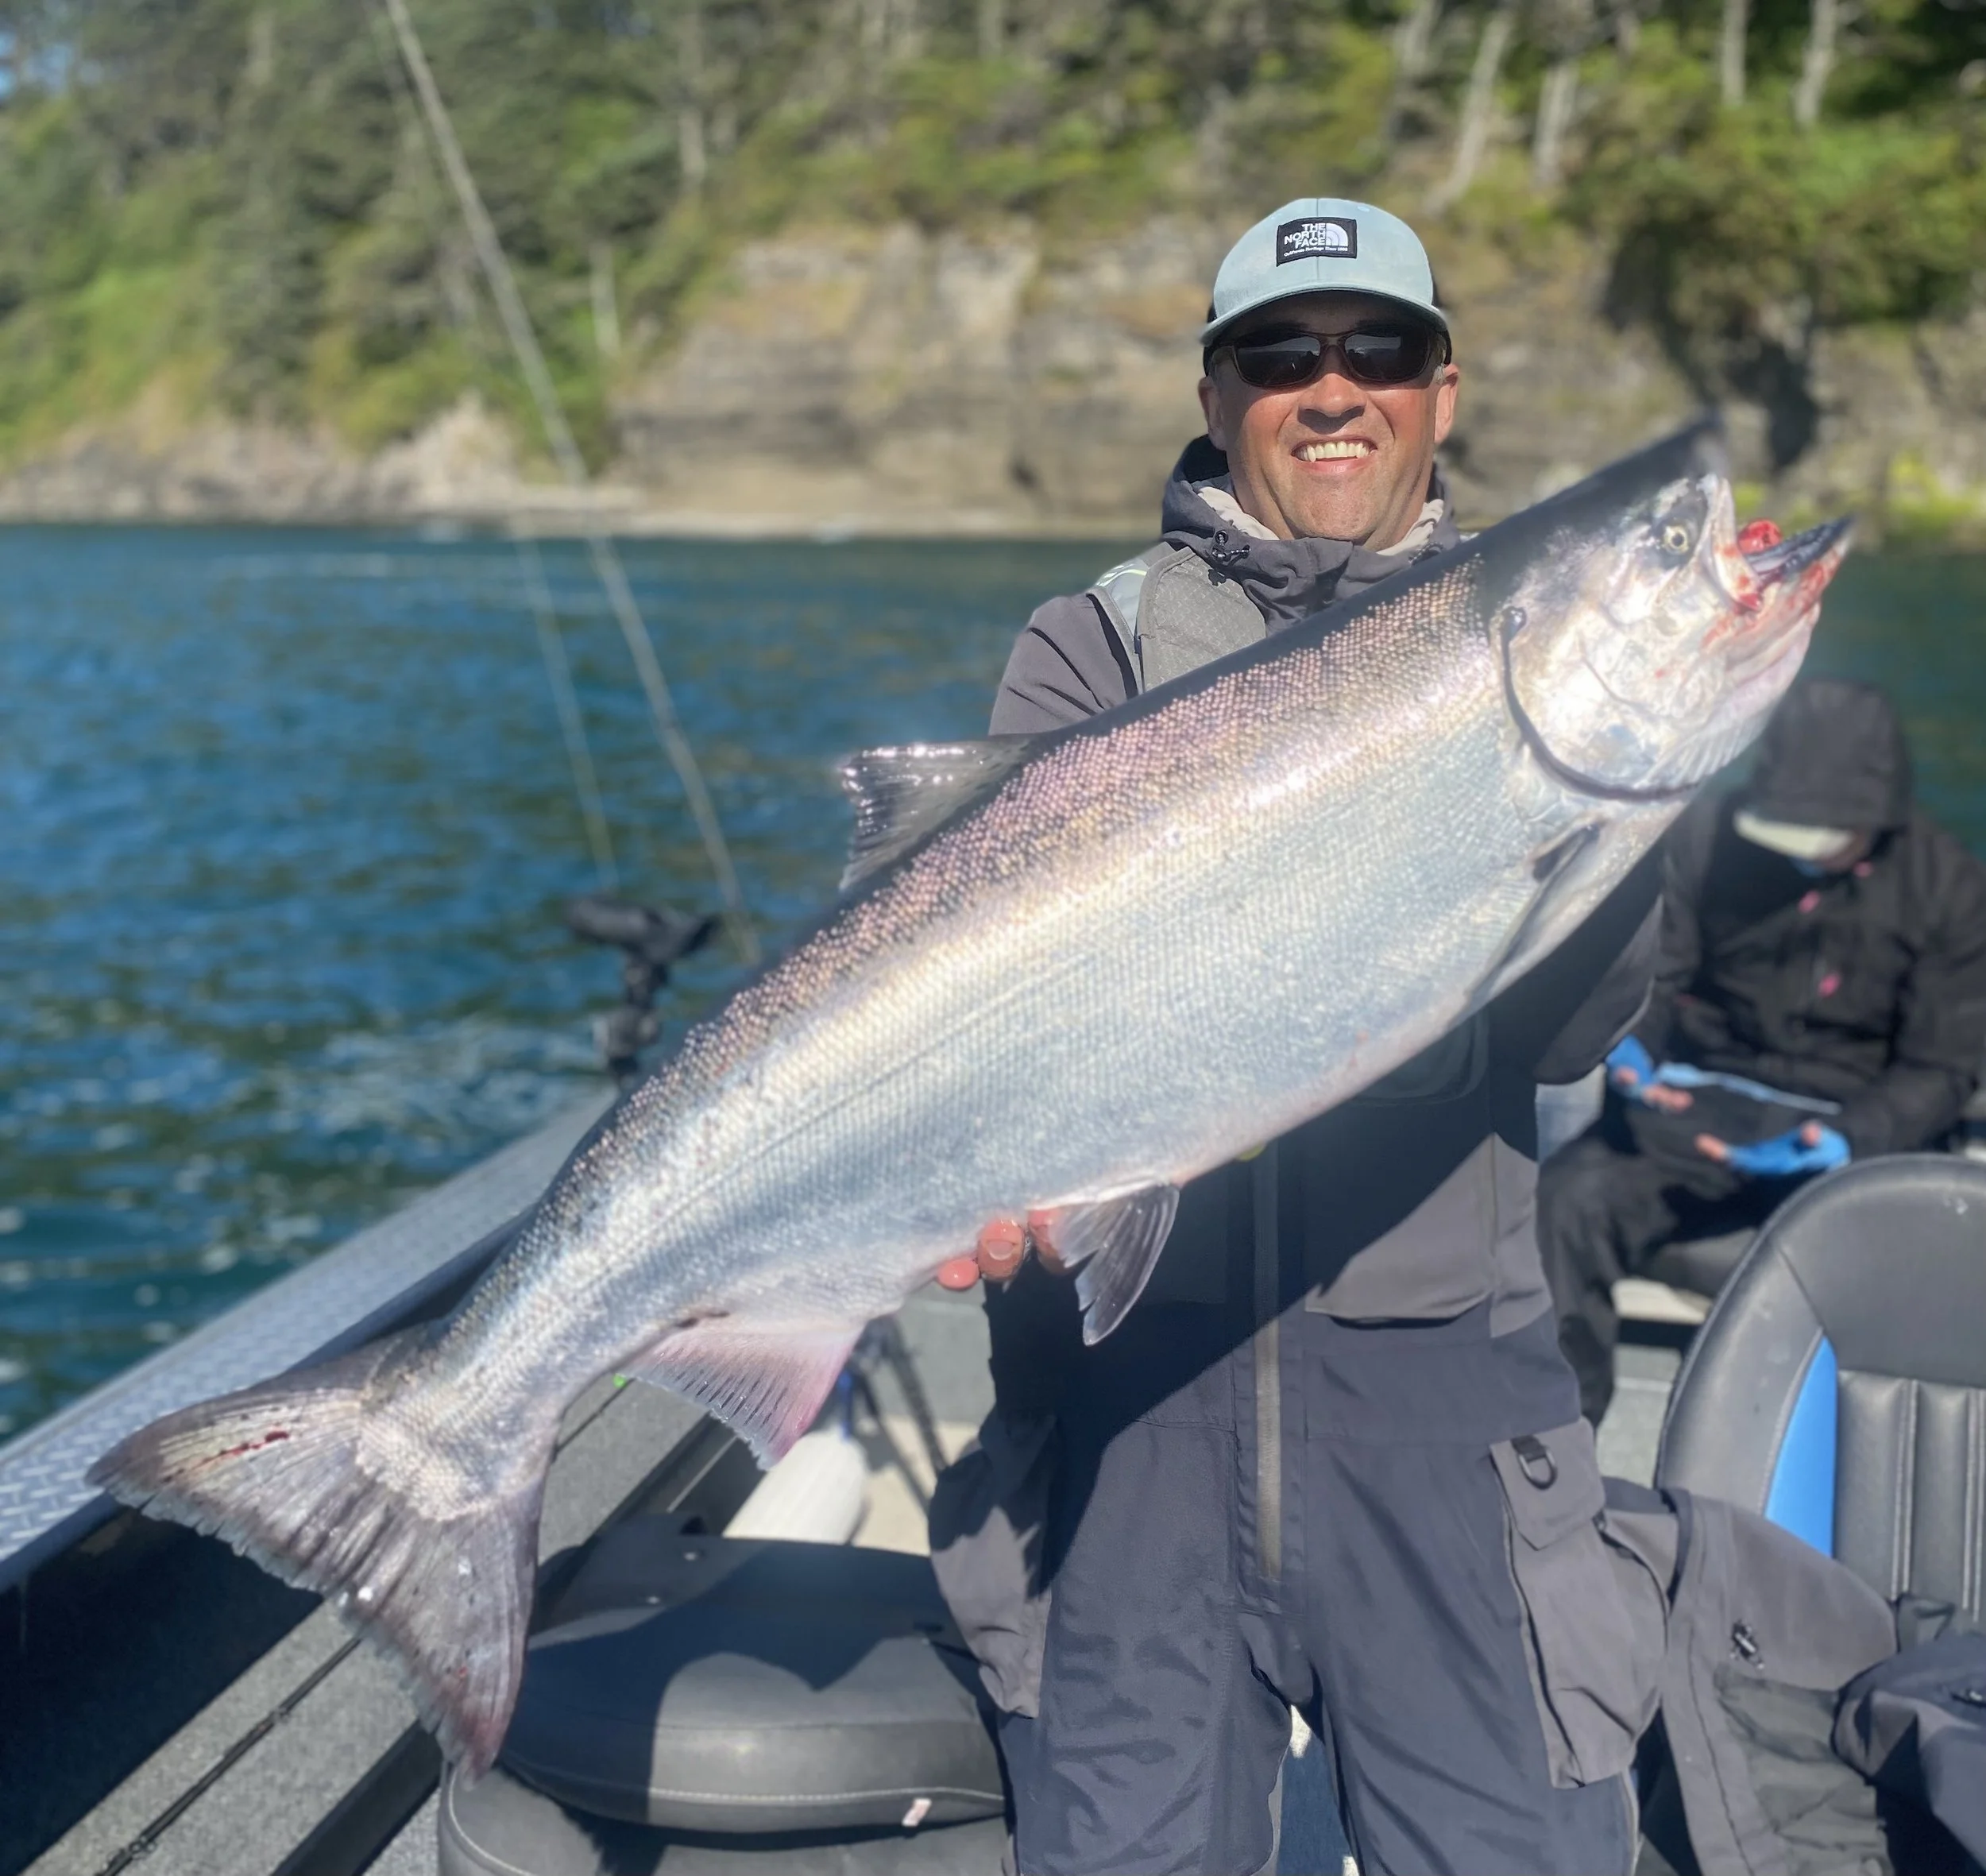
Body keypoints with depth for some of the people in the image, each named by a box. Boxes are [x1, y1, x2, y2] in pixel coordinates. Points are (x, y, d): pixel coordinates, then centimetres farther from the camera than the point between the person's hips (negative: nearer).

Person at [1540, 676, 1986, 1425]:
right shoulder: (1709, 834, -1)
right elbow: (1650, 975, 5)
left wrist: (1848, 1138, -20)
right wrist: (1626, 1041, -19)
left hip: (1846, 1136, -1)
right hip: (1692, 1108, 1)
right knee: (1569, 1204, -27)